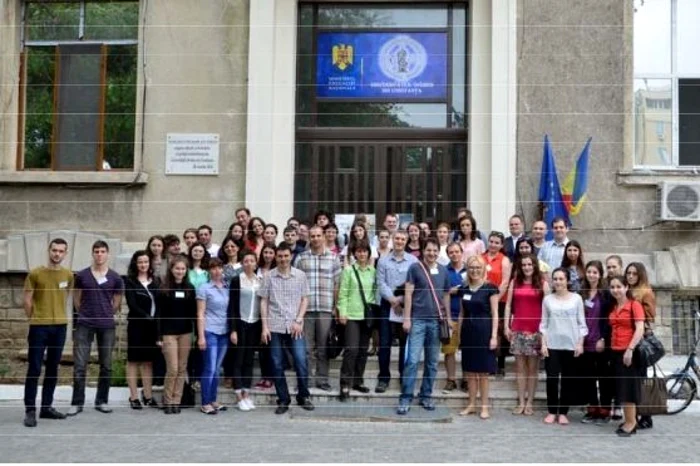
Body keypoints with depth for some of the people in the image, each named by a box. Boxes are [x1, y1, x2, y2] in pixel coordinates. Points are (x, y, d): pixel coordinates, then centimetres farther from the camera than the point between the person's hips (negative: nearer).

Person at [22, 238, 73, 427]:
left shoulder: (68, 275, 4)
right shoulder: (35, 273, -6)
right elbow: (27, 300, 0)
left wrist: (57, 314, 11)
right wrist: (34, 319, 5)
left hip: (60, 326, 4)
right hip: (39, 326, -4)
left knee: (53, 369, 10)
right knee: (34, 369, -3)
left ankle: (47, 407, 20)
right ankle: (30, 410, 1)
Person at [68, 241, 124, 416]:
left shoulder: (115, 278, 2)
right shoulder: (81, 275, 2)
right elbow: (76, 299, 12)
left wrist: (105, 315, 12)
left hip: (107, 326, 1)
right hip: (84, 325, -1)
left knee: (106, 366, 6)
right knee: (79, 365, -3)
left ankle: (102, 401, 17)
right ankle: (77, 402, 6)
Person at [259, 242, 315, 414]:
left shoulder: (300, 275, 4)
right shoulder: (269, 276, 3)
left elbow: (305, 299, 7)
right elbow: (264, 302, 5)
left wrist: (298, 321, -5)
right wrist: (264, 326, -2)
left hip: (295, 327, 0)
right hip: (275, 327, 0)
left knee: (301, 363, -4)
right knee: (277, 366, 4)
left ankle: (303, 396, 14)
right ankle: (283, 400, 15)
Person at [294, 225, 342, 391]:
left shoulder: (333, 258, 7)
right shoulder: (301, 258, 7)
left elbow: (337, 284, 6)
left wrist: (336, 306, 2)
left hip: (326, 308, 0)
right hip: (305, 307, 0)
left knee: (323, 346, 6)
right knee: (306, 346, 3)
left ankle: (322, 379, 14)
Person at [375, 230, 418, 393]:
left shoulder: (413, 261, 2)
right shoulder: (383, 261, 7)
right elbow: (381, 283, 0)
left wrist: (402, 299, -12)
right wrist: (392, 299, -11)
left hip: (407, 306, -1)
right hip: (387, 305, 1)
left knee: (405, 343, 5)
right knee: (384, 343, 0)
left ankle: (405, 377, 15)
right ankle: (383, 378, 8)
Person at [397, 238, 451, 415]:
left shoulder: (443, 271, 9)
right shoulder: (415, 268, -2)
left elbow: (446, 295, 16)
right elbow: (408, 294, -4)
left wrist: (448, 317, 11)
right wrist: (407, 318, -9)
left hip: (436, 321, 4)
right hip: (418, 320, -4)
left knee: (432, 362, 9)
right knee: (412, 360, -8)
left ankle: (426, 395, 21)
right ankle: (405, 398, -3)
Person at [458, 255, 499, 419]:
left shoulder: (490, 288, -5)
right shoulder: (464, 289, 8)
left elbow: (494, 314, -5)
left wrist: (494, 336, -11)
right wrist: (459, 334, 12)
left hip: (484, 332, -4)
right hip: (468, 332, 5)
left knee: (483, 372, 1)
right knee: (469, 371, 9)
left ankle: (485, 407, 10)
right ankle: (471, 405, 19)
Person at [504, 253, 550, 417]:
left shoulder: (542, 283, 1)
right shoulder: (514, 282, 8)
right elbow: (508, 305, 8)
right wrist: (506, 326, 2)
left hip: (536, 330, -2)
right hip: (517, 329, 2)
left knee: (532, 367, 3)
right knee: (520, 366, 6)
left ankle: (529, 402, 9)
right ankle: (521, 402, 11)